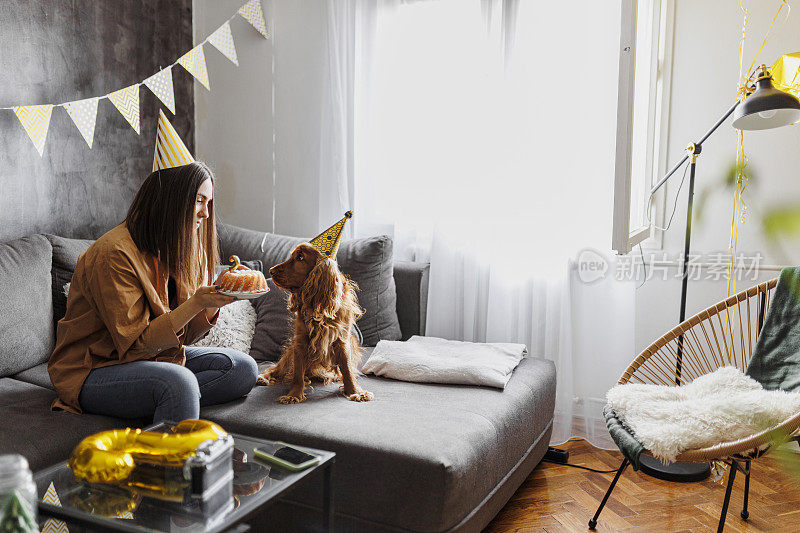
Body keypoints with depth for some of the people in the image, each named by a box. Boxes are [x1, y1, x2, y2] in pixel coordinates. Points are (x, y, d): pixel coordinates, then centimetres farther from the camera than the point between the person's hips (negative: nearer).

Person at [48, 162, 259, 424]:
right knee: (179, 382, -37)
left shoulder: (174, 248, 4)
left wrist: (214, 300, -14)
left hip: (154, 356, 9)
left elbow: (182, 335, 4)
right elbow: (133, 345, -22)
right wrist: (196, 302, -28)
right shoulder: (114, 253, -21)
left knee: (243, 368, -8)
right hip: (93, 370, -8)